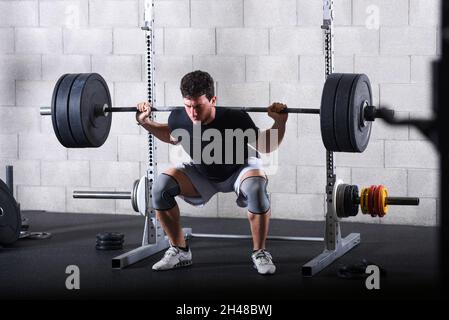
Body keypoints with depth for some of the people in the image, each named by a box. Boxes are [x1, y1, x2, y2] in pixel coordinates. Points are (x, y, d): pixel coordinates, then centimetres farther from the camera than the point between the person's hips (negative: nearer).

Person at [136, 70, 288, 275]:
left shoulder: (234, 119, -34)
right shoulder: (179, 119, -25)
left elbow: (266, 146, -17)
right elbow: (172, 137, 4)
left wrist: (279, 123, -33)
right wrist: (145, 123, -8)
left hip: (240, 169, -3)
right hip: (202, 175, 3)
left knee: (256, 188, -38)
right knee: (160, 188, -20)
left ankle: (259, 254, -17)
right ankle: (179, 251, -2)